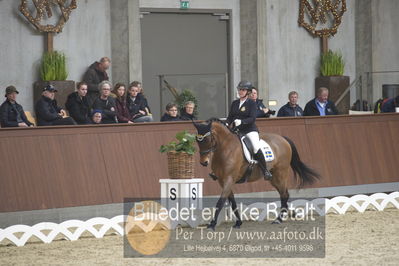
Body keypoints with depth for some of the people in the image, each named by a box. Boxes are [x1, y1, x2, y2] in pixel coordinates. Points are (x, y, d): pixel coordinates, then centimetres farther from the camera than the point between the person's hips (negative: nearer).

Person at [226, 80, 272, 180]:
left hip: (250, 130, -6)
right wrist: (227, 123, -7)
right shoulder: (234, 103, 14)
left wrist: (241, 121, -28)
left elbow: (252, 118, -13)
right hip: (237, 130, 6)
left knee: (256, 148, -27)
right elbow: (230, 117, 15)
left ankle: (265, 171, -16)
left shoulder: (252, 103, -2)